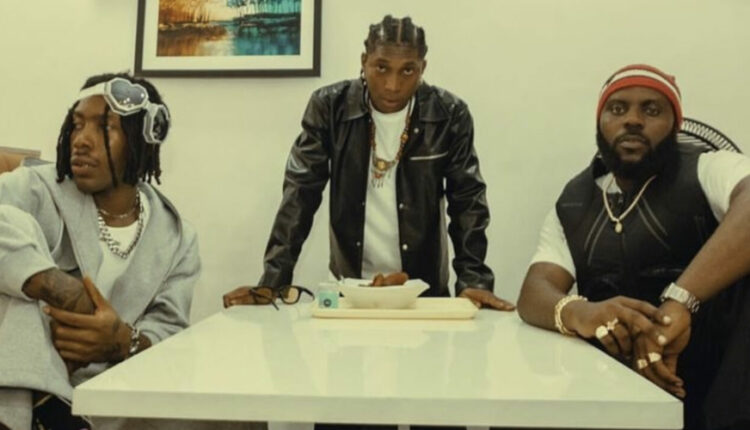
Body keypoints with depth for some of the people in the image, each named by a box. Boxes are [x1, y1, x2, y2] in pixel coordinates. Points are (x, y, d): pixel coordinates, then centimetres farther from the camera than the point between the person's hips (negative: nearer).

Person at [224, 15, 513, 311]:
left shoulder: (449, 115, -7)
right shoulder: (329, 107, -7)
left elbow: (467, 200, -4)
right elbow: (300, 192, -7)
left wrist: (473, 281, -15)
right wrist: (272, 282, -14)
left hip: (424, 289, 0)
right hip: (349, 287, 0)